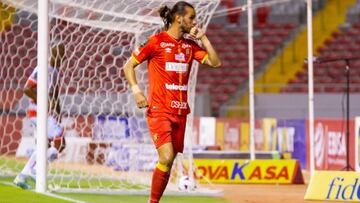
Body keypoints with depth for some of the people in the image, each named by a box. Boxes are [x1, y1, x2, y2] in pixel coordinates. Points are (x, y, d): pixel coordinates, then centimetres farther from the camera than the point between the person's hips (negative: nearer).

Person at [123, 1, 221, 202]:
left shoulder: (190, 45, 11)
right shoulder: (157, 41, -4)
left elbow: (215, 62, 6)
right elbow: (128, 65, 0)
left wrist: (203, 38, 2)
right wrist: (136, 90, -13)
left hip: (180, 111, 6)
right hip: (159, 110, -6)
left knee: (169, 162, 6)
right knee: (166, 158, -20)